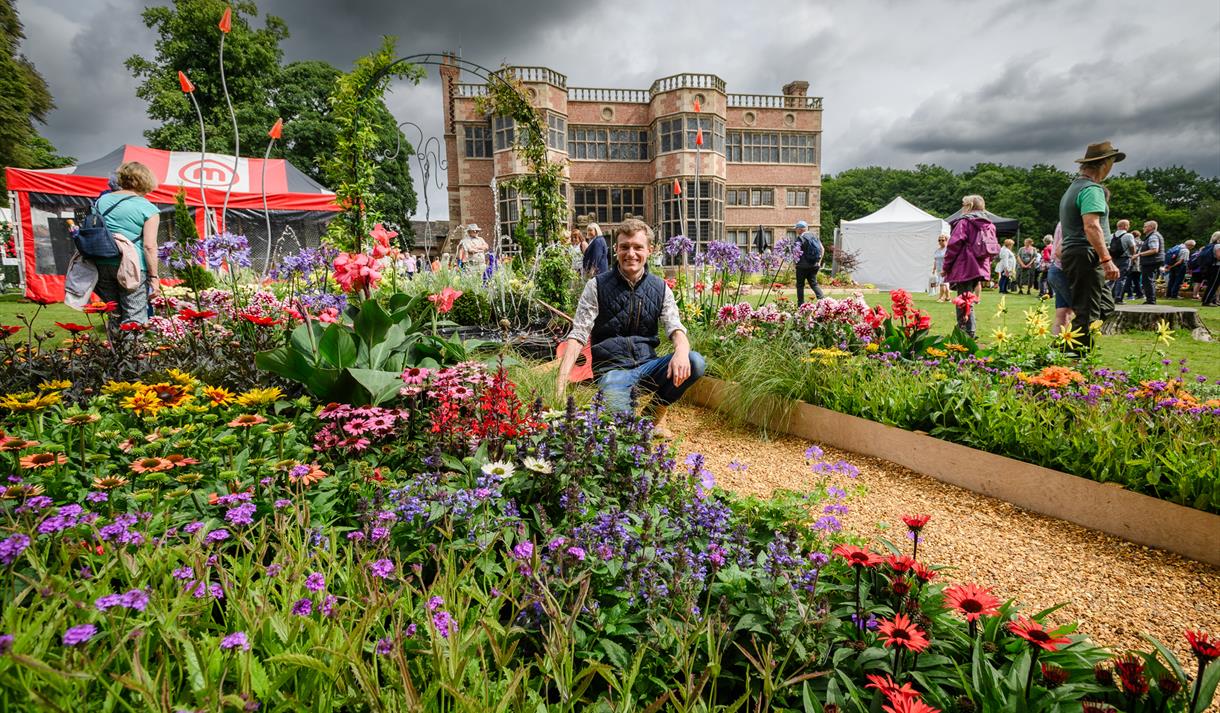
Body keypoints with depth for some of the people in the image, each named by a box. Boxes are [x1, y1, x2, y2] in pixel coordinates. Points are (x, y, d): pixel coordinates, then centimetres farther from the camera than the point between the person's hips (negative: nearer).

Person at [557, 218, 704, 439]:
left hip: (647, 365, 4)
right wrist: (561, 382, -23)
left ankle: (655, 415, 2)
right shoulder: (597, 286, -4)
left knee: (695, 363, -24)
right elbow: (577, 335, -9)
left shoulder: (660, 288, 5)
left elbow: (675, 328, -4)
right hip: (613, 368, -3)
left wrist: (681, 351, -31)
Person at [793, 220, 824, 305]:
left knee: (800, 285, 5)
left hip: (803, 265, -6)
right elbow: (822, 249, 11)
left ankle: (801, 305, 6)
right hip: (814, 265, 6)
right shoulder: (814, 235, 10)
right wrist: (819, 262, 15)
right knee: (814, 283, 13)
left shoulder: (800, 238, -11)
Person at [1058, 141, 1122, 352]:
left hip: (1071, 253, 10)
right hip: (1086, 256, -10)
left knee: (1105, 306, 15)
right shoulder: (1092, 189, -11)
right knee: (1087, 314, -8)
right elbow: (1091, 226, -23)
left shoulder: (1074, 187, 21)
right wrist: (1107, 260, -25)